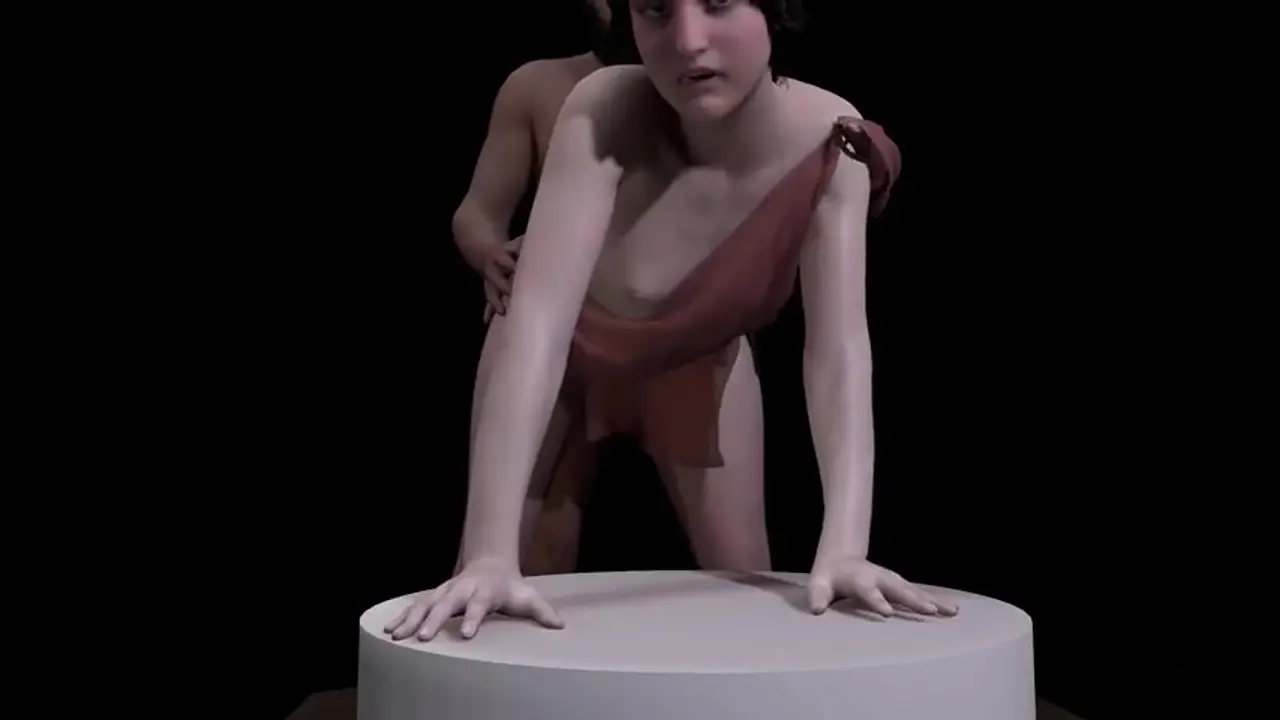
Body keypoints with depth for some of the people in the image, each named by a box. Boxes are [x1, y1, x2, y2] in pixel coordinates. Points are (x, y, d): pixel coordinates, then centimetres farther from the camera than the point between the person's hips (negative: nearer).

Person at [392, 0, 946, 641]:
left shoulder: (828, 140, -30)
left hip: (697, 364, 2)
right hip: (565, 357, -2)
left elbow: (839, 346, -34)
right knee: (501, 605, -1)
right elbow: (537, 315, -45)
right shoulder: (605, 115, -38)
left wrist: (844, 546, -48)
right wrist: (490, 555, -54)